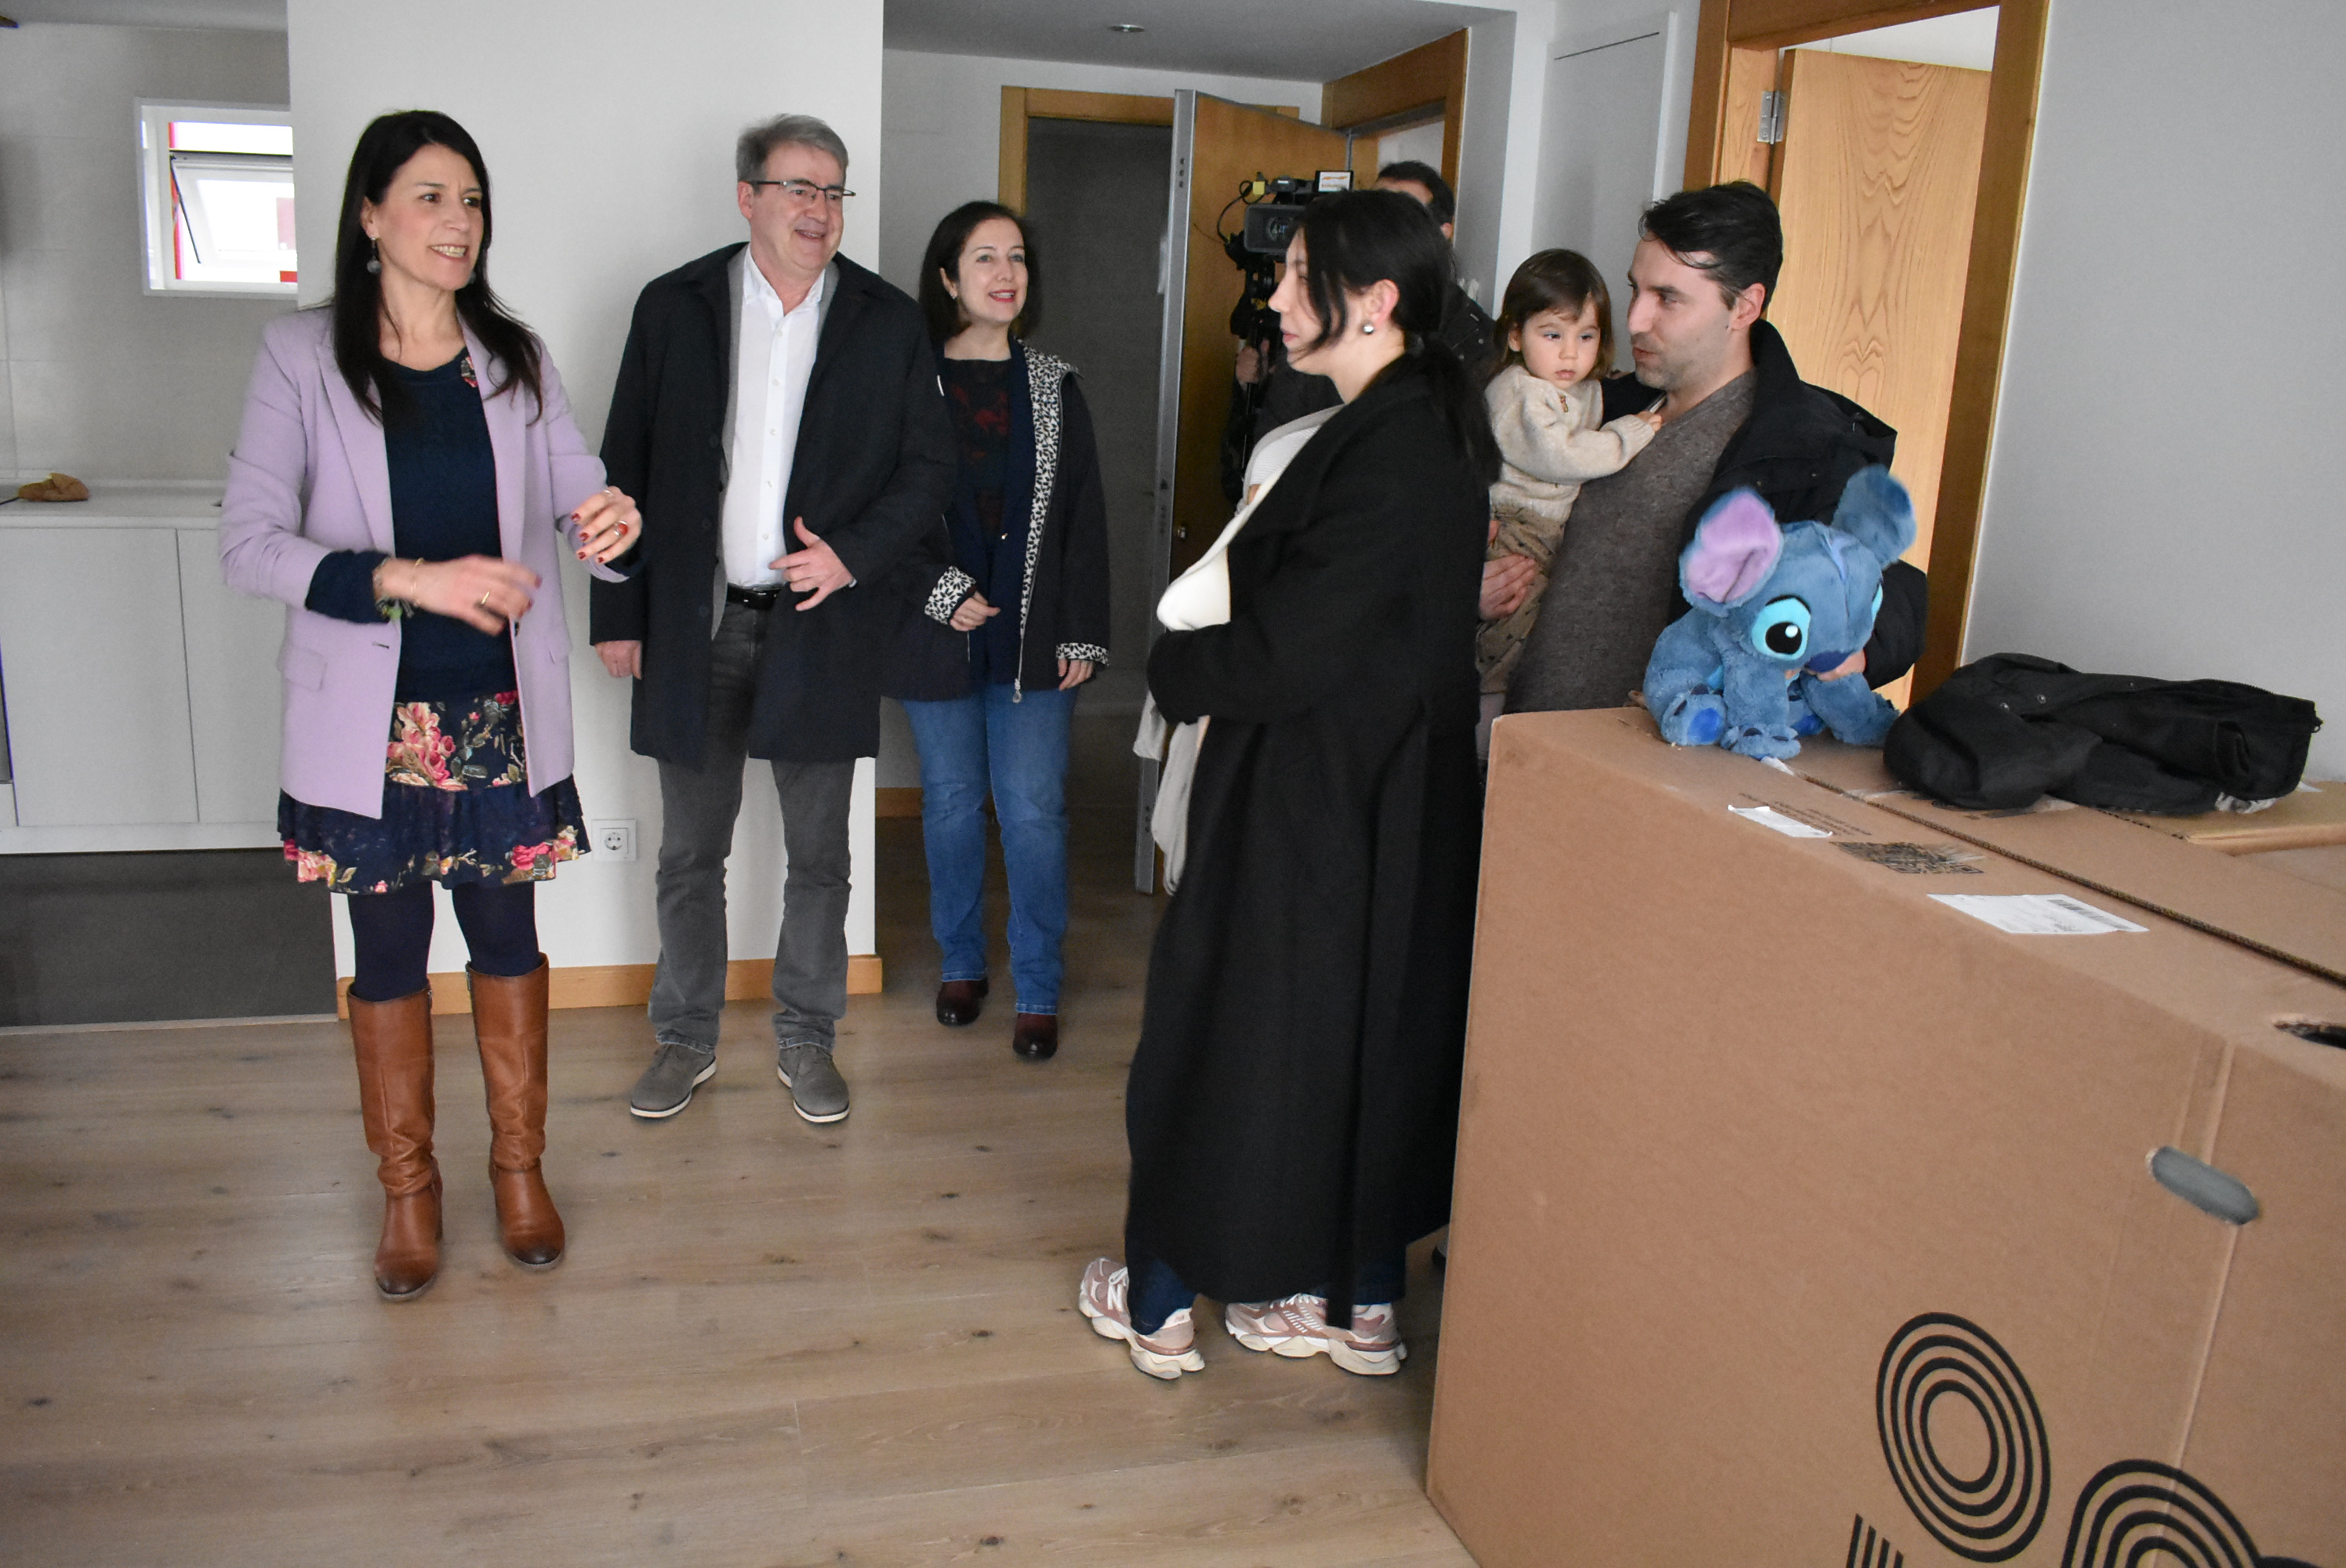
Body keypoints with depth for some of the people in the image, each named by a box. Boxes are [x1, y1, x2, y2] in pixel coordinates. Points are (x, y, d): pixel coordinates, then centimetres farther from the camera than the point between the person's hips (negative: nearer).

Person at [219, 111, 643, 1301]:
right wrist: (411, 580, -25)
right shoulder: (302, 357, -6)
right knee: (388, 953, 10)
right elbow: (247, 543, -12)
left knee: (507, 938, 12)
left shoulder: (516, 359, 4)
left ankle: (519, 1166, 30)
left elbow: (579, 496, 3)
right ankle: (408, 1186, 29)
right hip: (373, 723, -2)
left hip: (505, 714, 2)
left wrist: (613, 525, -22)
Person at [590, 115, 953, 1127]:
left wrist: (853, 552, -12)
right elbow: (624, 472, 4)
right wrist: (617, 615, 1)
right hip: (694, 627, 1)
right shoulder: (673, 307, 3)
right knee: (689, 854, 10)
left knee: (818, 856, 9)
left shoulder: (890, 322, 3)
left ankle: (805, 1039, 26)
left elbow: (929, 466, 4)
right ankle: (685, 1039, 27)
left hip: (820, 624, 0)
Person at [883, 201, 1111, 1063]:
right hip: (938, 636, 0)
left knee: (1034, 813, -1)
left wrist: (1083, 634, 0)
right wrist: (940, 591, -11)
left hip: (1034, 638, 1)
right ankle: (962, 964, 29)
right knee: (951, 804, 10)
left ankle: (1037, 990, 12)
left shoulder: (1054, 387, 6)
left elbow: (1084, 516, 5)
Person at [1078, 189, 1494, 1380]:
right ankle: (1361, 1302, 33)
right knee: (1372, 1030, 18)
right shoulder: (1434, 427, 8)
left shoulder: (1389, 452, -23)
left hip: (1308, 810, -9)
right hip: (1395, 802, 9)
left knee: (1226, 1026, 7)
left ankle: (1161, 1300, 25)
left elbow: (1281, 652, -24)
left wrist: (1170, 667, -6)